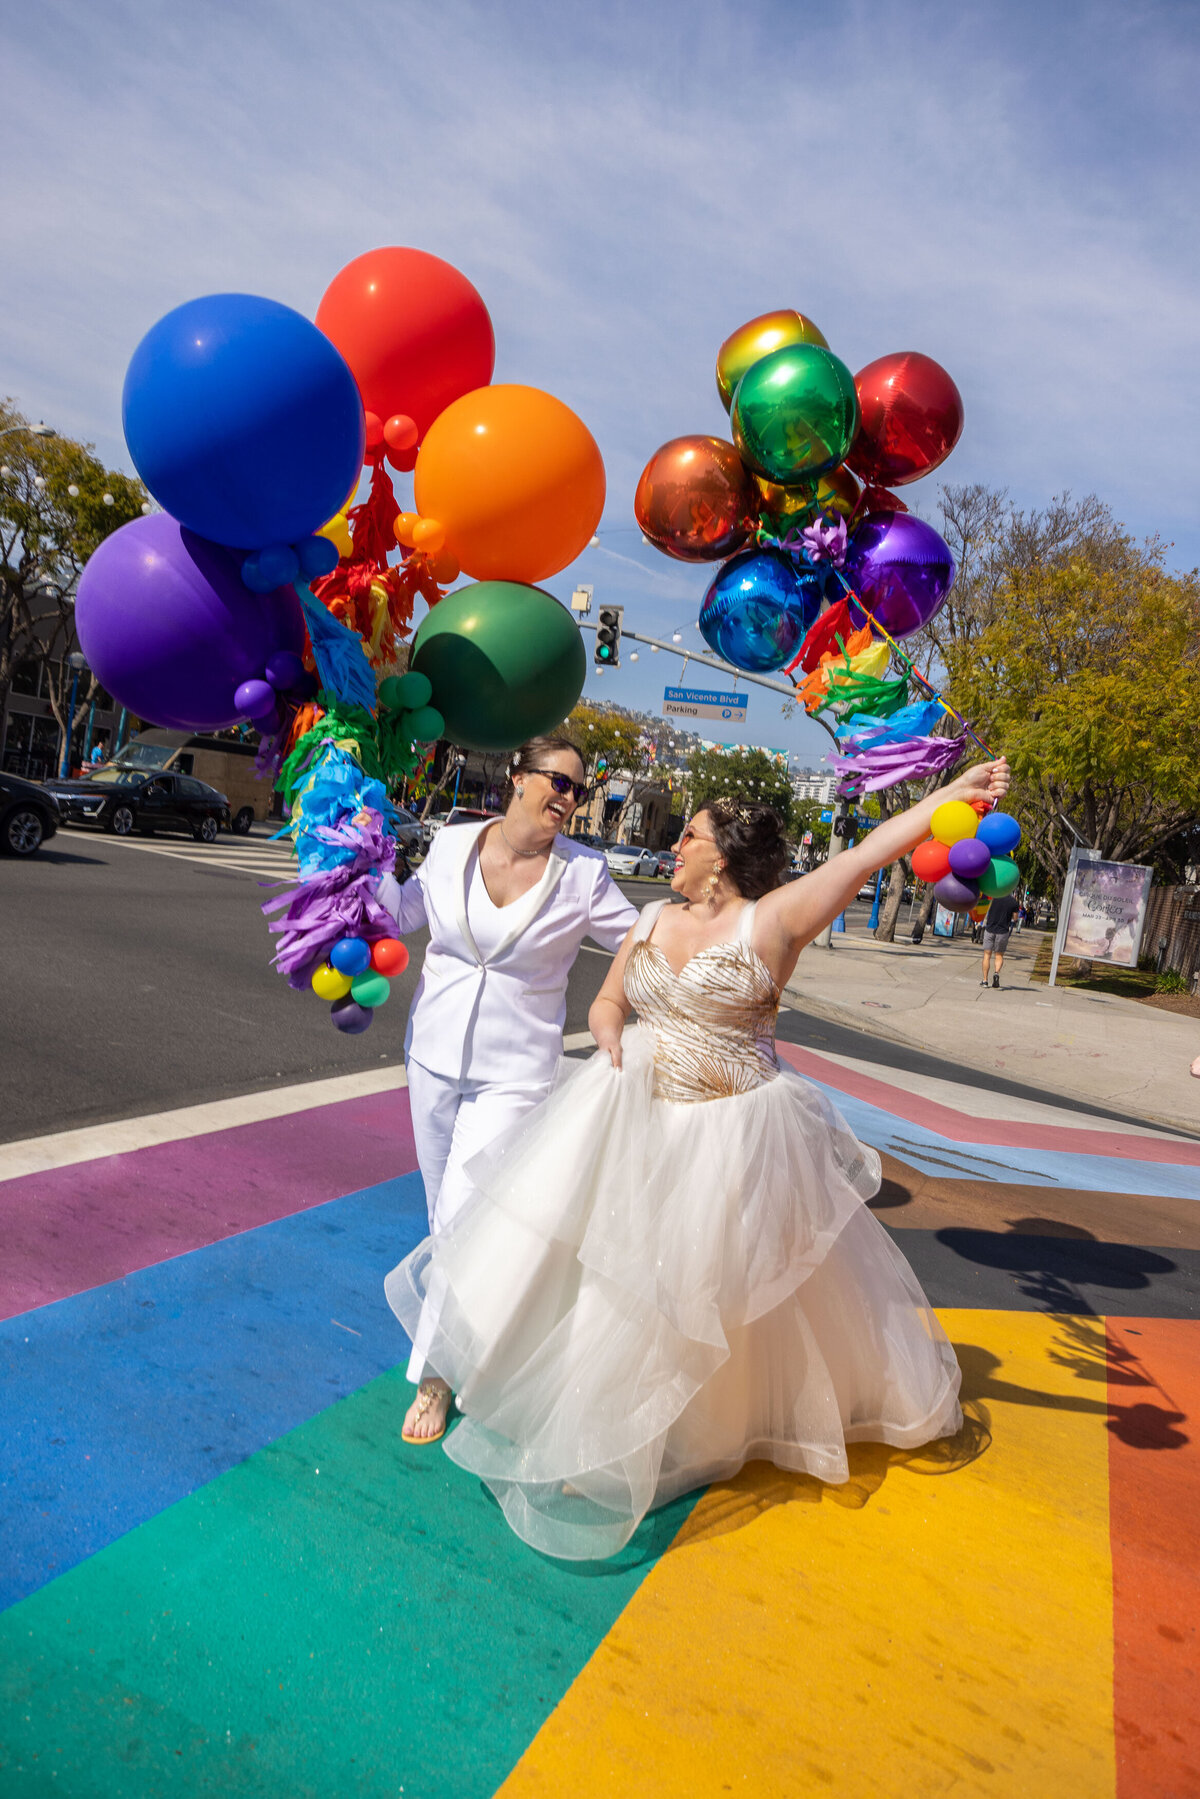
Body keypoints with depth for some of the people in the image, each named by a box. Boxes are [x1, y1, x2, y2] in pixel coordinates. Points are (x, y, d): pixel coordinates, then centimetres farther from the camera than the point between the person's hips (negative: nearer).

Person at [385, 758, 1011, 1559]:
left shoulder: (774, 919, -11)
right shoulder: (654, 920, 6)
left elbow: (869, 852, -17)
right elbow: (608, 998, 12)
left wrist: (958, 791, -22)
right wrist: (611, 1031, -10)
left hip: (728, 1133, -5)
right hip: (632, 1119, 6)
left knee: (708, 1281, 8)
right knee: (600, 1265, 13)